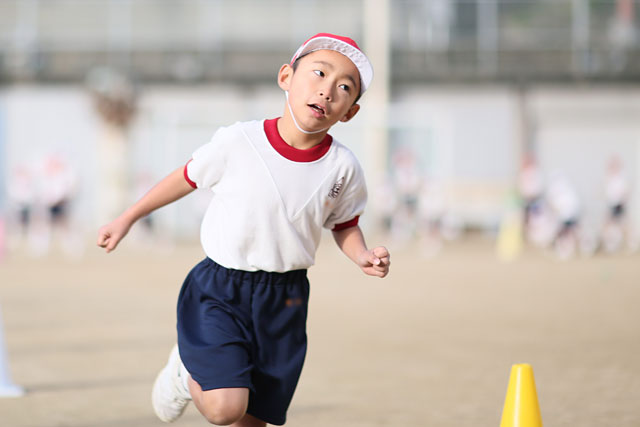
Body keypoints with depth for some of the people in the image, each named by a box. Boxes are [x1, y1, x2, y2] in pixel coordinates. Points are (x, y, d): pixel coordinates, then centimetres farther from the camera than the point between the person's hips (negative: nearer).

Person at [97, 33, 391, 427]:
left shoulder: (342, 167, -6)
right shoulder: (237, 143, -14)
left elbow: (345, 225, 12)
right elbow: (187, 179, 4)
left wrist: (363, 257, -9)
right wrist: (127, 219, 13)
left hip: (284, 301, 3)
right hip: (219, 290, -3)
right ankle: (186, 372, 14)